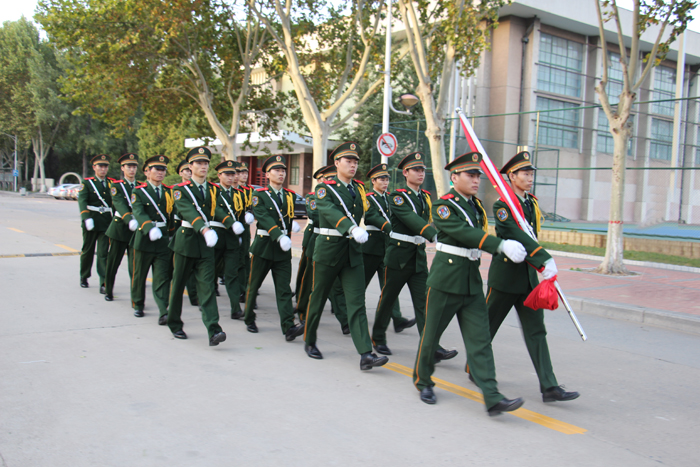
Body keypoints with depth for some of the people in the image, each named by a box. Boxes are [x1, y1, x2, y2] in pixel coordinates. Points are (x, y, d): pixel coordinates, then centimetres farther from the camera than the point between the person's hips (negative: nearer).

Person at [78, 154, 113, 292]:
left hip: (106, 222, 1)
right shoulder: (87, 183, 2)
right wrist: (87, 218, -23)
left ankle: (104, 283, -6)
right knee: (87, 251, 12)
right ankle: (84, 277, 30)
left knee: (103, 253, -4)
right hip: (91, 221, -1)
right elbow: (82, 201, -9)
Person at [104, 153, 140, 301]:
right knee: (113, 262, 11)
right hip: (119, 227, -1)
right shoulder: (116, 186, -2)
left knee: (135, 265, -2)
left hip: (136, 229, 1)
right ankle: (108, 291, 29)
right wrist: (130, 219, -37)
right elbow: (119, 204, -19)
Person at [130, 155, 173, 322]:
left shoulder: (169, 192, 10)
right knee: (139, 275, 12)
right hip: (144, 239, -2)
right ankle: (138, 305, 31)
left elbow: (174, 214, 11)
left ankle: (163, 312, -10)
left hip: (164, 240, 2)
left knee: (163, 277, -5)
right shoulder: (138, 192, -3)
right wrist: (150, 228, -36)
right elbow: (139, 214, -19)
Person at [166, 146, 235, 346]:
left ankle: (213, 331, -15)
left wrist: (231, 222, -18)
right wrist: (204, 228, -41)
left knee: (206, 286, -6)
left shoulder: (213, 189, 10)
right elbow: (189, 212, -25)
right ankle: (174, 324, 29)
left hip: (206, 244, 3)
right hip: (186, 241, -2)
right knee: (178, 284, 10)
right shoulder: (180, 189, -8)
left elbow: (216, 209, -1)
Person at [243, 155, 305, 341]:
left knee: (284, 288, -6)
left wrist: (293, 223, -13)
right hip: (263, 245, -3)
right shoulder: (259, 195, -4)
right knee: (254, 285, 10)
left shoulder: (290, 195, 11)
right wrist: (279, 235, -31)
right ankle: (249, 319, 29)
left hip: (283, 249, 3)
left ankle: (289, 328, -15)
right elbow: (264, 218, -18)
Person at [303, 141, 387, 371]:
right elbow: (330, 212, -28)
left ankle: (366, 354, -10)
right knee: (318, 299, 10)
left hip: (353, 253, 4)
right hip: (328, 250, -4)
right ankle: (309, 342, 31)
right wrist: (353, 228, -41)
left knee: (357, 304, -5)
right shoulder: (325, 188, -8)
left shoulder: (359, 188, 10)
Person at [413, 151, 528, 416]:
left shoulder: (476, 205, 11)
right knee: (432, 334, 8)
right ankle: (423, 381, 30)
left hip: (472, 282, 6)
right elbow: (466, 234, -25)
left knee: (480, 339, 0)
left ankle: (492, 398, -3)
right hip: (445, 282, -6)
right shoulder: (443, 206, -12)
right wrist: (501, 246, -32)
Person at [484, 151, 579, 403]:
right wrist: (545, 260, -36)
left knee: (536, 330, 2)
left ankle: (549, 387, 1)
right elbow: (517, 236, -28)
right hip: (504, 276, -6)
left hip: (528, 276, 7)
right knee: (488, 326, 8)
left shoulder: (533, 203, 10)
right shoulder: (502, 205, -14)